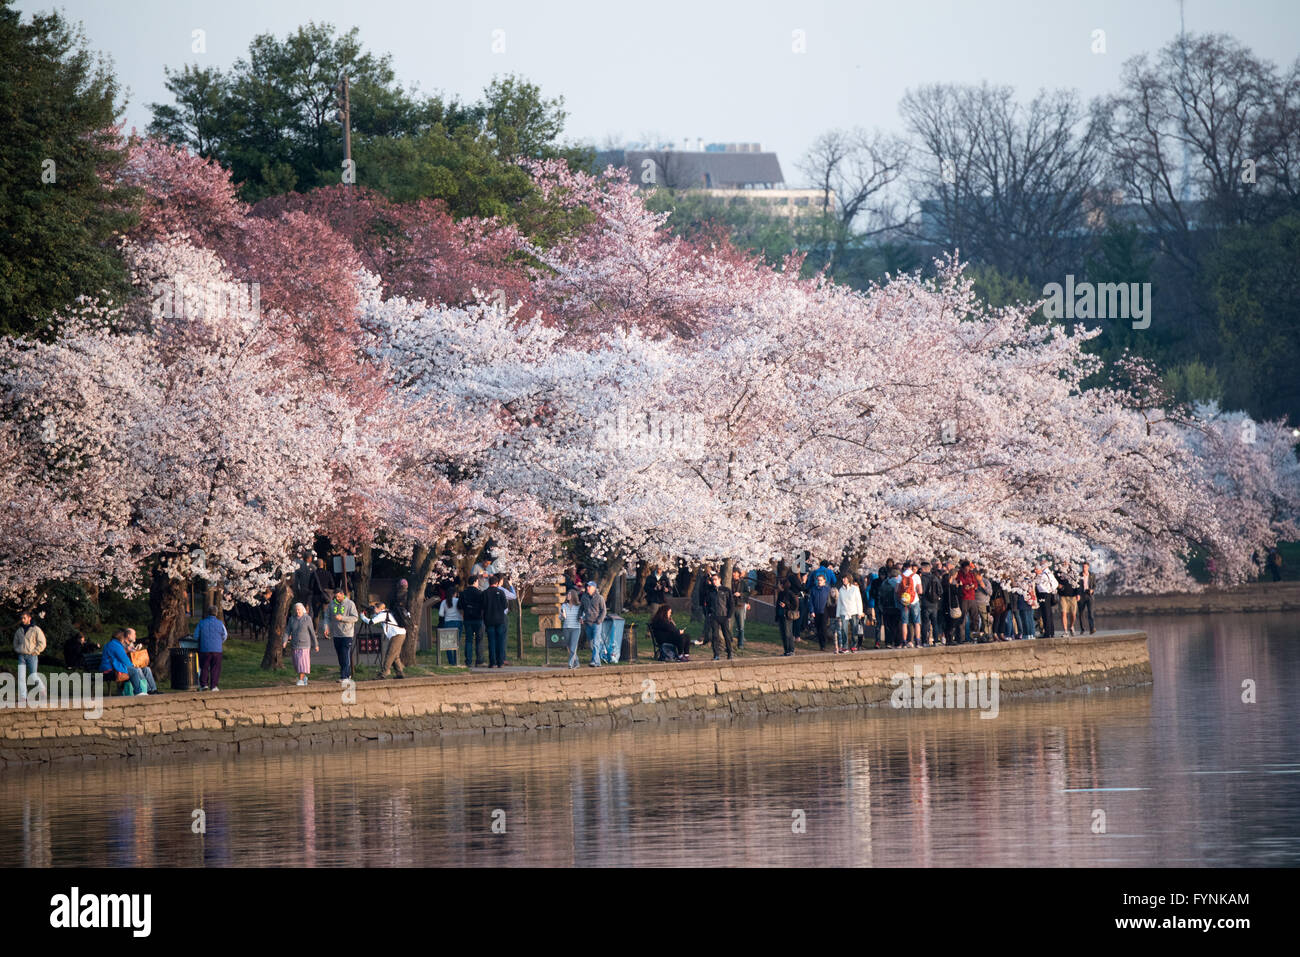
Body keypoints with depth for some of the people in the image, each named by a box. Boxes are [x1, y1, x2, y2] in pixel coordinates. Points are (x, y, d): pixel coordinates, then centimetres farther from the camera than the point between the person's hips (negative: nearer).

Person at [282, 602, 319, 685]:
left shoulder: (307, 619, -7)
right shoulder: (292, 619, 2)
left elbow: (312, 632, -3)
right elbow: (287, 631, 1)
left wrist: (316, 645, 1)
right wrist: (285, 642, -13)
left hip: (305, 644, -4)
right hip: (295, 644, 4)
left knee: (303, 662, -11)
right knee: (297, 663, 9)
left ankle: (301, 680, -10)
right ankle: (304, 677, 31)